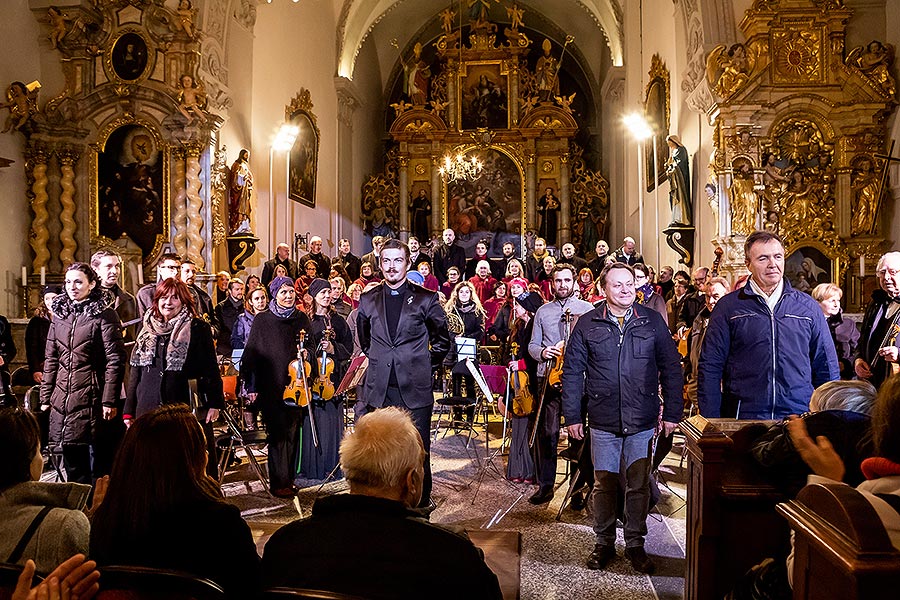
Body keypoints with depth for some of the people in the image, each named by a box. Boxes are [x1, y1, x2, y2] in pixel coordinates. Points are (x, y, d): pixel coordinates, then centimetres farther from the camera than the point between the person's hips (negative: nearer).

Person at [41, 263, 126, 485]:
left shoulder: (104, 314, -6)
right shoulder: (59, 313, 12)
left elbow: (115, 360, -10)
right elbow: (51, 359, 15)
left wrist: (109, 400, -14)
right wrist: (45, 396, 11)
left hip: (92, 397, -6)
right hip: (63, 398, 6)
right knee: (72, 461, 12)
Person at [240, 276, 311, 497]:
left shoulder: (302, 319, 10)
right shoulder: (262, 320, 0)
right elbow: (251, 353, -1)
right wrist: (251, 386, -6)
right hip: (271, 387, -3)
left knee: (292, 433, 6)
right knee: (278, 434, -3)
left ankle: (289, 479, 17)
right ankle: (278, 483, 5)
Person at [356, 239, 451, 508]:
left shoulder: (425, 299, 0)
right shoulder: (368, 300, 9)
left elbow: (443, 338, 11)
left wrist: (427, 363, 7)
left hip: (415, 388, -2)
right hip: (379, 389, 3)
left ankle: (421, 502, 18)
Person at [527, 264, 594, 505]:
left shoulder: (587, 309, 9)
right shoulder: (543, 311, 15)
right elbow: (532, 345, 15)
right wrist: (542, 352, -7)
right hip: (549, 377, 2)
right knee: (546, 432, 0)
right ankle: (545, 485, 8)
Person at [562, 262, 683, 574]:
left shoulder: (653, 322, 2)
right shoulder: (587, 324, 1)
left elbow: (671, 369, 5)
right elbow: (572, 371, 3)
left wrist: (672, 413, 1)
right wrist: (572, 416, 0)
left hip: (642, 420, 0)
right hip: (602, 420, 0)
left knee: (638, 484, 7)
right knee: (604, 483, 9)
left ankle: (635, 545, 23)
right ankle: (604, 543, 25)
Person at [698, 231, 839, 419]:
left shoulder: (808, 306, 8)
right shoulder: (728, 307, 1)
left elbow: (827, 368, 12)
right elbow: (709, 368, 0)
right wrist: (712, 427, -6)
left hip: (799, 416, 2)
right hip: (742, 417, -1)